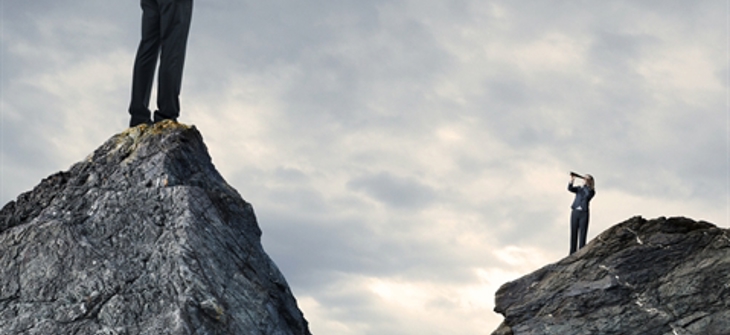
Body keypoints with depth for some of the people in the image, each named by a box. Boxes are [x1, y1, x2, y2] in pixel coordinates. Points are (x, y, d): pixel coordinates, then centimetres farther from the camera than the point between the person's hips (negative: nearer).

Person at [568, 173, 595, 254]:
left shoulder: (591, 191, 5)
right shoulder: (579, 188, 14)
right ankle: (573, 253, 2)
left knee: (582, 234, -6)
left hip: (584, 213, -3)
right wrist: (572, 180, -19)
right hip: (575, 212, 3)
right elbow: (570, 188, -3)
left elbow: (588, 193, -17)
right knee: (573, 233, 1)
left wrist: (586, 184, -23)